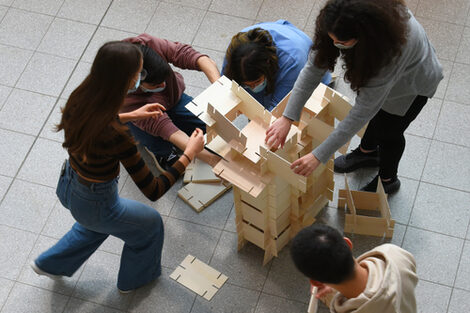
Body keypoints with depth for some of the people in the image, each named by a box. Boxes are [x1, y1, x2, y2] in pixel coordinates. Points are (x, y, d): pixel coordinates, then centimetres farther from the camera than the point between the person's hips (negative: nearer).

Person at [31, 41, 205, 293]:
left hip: (67, 185, 7)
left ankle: (50, 264, 53)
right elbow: (153, 191, -28)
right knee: (149, 223, 25)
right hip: (94, 203, -6)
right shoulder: (116, 136, -38)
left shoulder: (81, 96, -18)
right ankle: (134, 279, 51)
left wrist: (131, 115, 7)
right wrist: (189, 154, -20)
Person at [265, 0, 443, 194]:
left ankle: (388, 180, 41)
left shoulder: (392, 49, -48)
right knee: (377, 114, 24)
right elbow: (314, 67, -26)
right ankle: (367, 152, 56)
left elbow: (363, 112, -43)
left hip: (413, 82, -5)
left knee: (388, 131, 11)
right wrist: (287, 118, -31)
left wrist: (319, 156, -40)